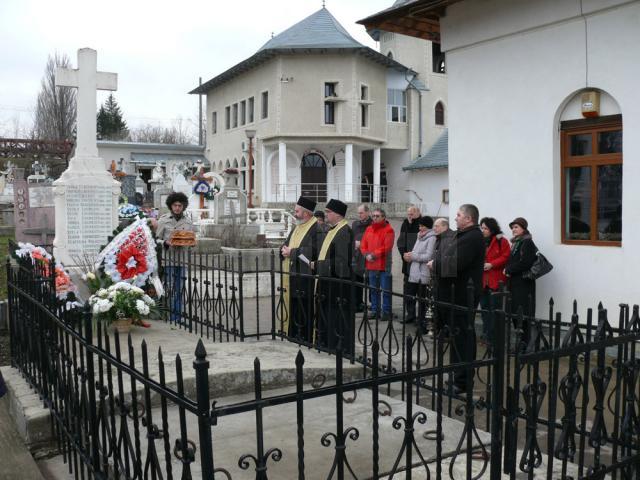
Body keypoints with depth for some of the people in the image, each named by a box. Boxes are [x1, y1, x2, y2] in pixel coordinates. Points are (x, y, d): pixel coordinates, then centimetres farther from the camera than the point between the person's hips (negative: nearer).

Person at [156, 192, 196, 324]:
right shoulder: (163, 220, 2)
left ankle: (178, 315, 13)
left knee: (179, 289, 6)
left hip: (182, 259, 3)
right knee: (170, 288, -4)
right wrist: (166, 243, -16)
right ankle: (173, 315, 4)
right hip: (168, 259, -3)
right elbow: (157, 239, 3)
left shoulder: (188, 222, 10)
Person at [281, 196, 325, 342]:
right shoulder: (297, 228, 16)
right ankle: (294, 334, 22)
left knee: (304, 308, -3)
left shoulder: (316, 229, -12)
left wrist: (292, 252, -16)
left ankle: (305, 337, 6)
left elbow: (313, 251, -22)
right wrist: (285, 250, -4)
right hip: (292, 274, 8)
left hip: (306, 276, -8)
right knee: (294, 305, 12)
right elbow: (286, 244, 19)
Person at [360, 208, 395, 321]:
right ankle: (375, 310, 22)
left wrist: (374, 255, -15)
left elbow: (387, 247, -16)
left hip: (383, 265, -6)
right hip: (371, 265, 6)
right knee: (373, 289, 13)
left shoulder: (388, 230, -7)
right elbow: (363, 245, 10)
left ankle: (386, 312, 4)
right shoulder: (369, 229, 12)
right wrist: (367, 255, -8)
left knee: (385, 290, -2)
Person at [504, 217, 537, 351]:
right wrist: (508, 270, 4)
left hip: (524, 283, -8)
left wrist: (509, 270, -9)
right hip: (514, 282, 8)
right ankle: (522, 340, 15)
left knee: (522, 313, -6)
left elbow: (525, 263, -17)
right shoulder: (516, 242, 18)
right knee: (514, 311, 7)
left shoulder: (527, 243, -8)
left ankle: (524, 342, 0)